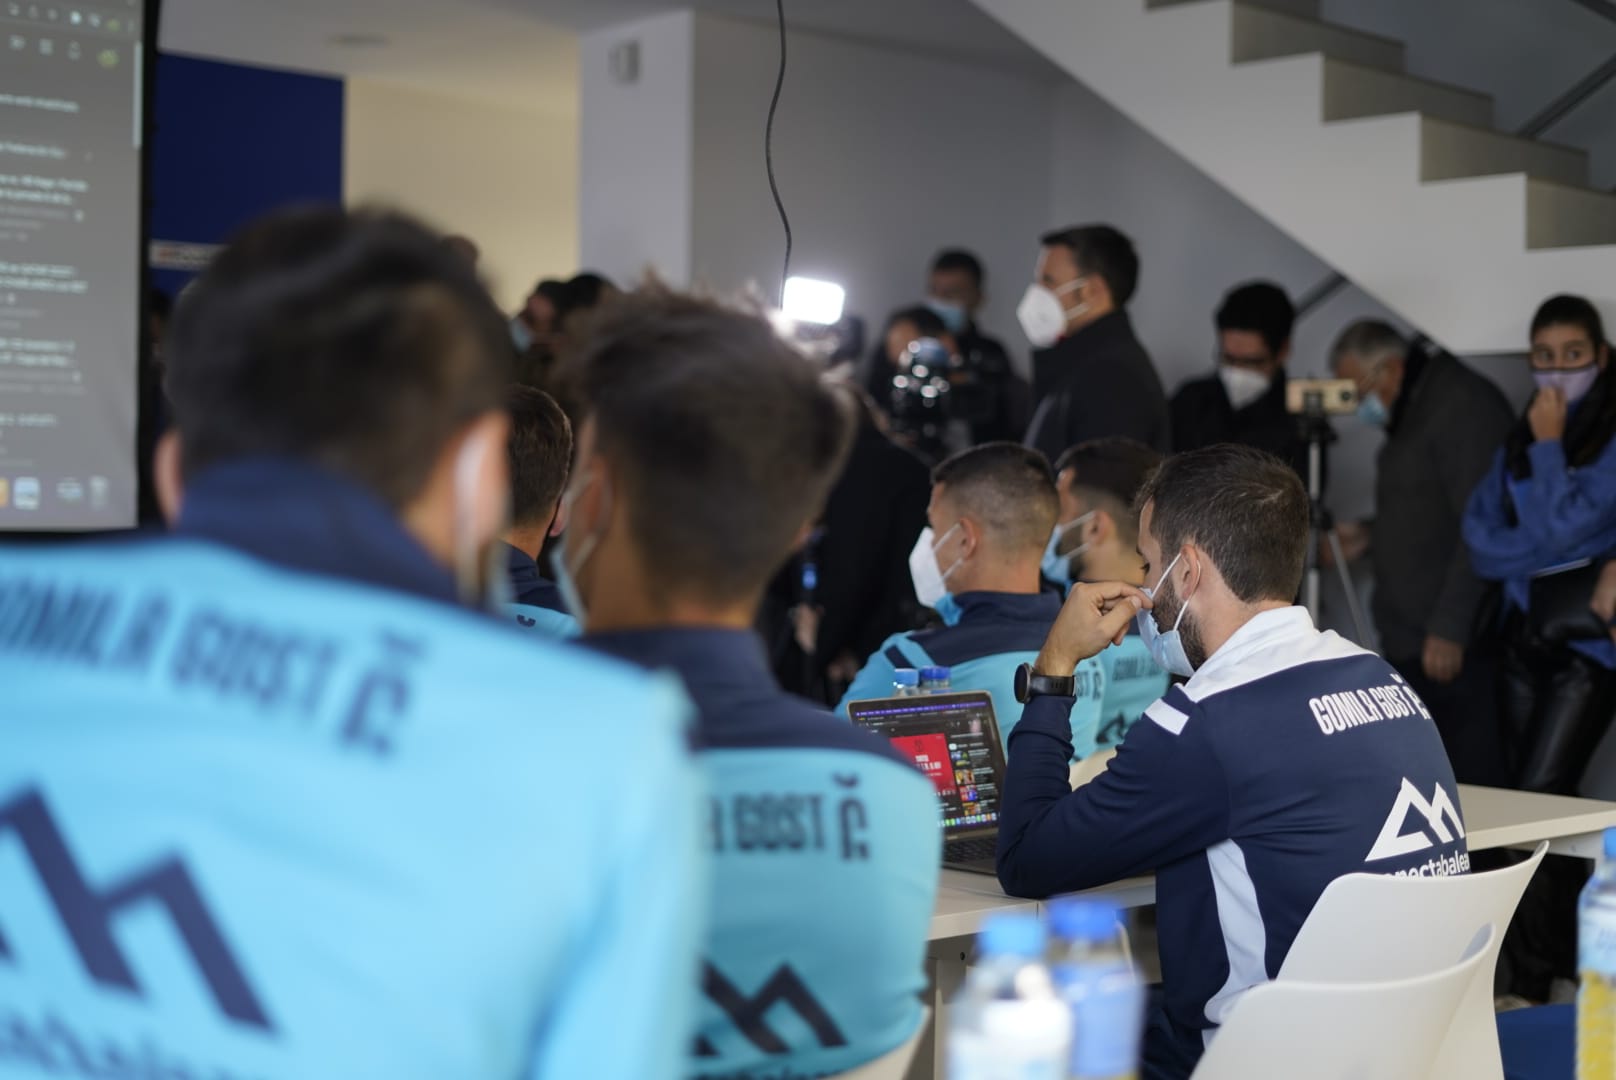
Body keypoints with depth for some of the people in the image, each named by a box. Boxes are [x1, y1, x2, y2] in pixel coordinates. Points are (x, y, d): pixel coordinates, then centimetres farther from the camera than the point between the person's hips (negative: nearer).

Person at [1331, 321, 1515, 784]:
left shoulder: (1466, 404, -12)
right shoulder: (1412, 410, 19)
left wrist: (1450, 628, -20)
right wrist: (1371, 534, 14)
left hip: (1454, 647, -9)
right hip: (1408, 642, 9)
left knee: (1472, 781, -6)